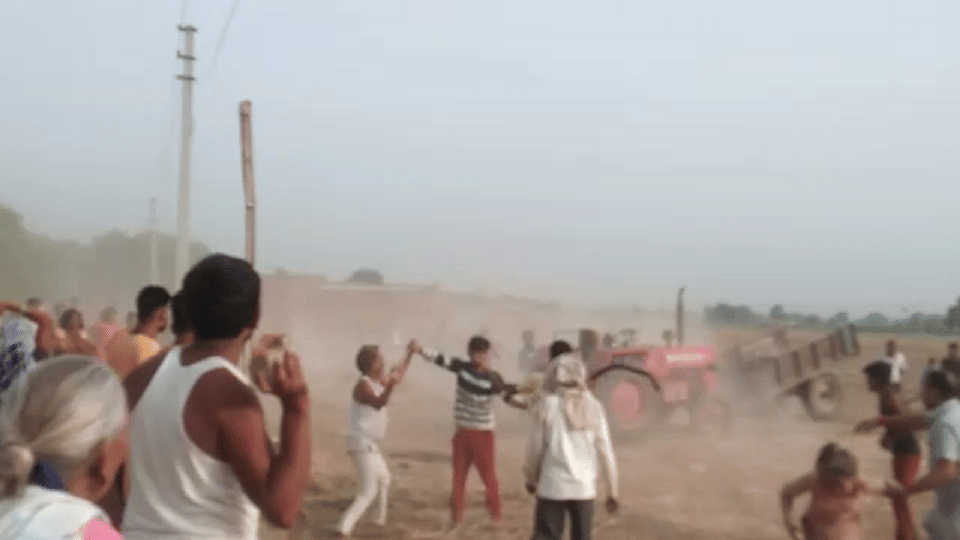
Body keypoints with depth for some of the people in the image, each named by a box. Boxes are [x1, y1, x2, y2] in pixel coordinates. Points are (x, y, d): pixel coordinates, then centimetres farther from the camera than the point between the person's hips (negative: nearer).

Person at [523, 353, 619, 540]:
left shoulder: (549, 405, -5)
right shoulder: (593, 407, 0)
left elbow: (535, 447, -1)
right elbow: (606, 451, 0)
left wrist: (531, 478, 16)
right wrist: (612, 490, 8)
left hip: (553, 486, -3)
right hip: (585, 487, 3)